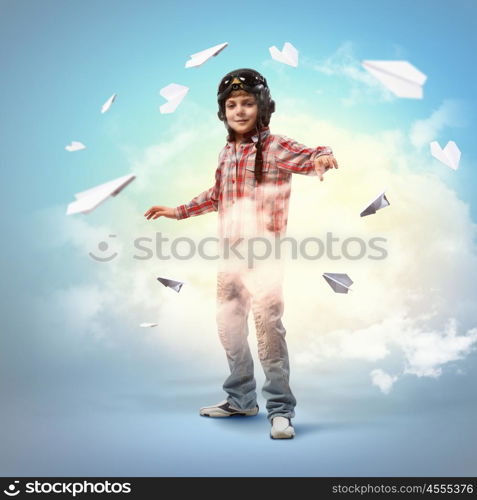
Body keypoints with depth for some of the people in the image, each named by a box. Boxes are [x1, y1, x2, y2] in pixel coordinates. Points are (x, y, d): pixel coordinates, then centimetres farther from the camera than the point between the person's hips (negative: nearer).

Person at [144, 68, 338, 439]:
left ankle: (281, 408, 10)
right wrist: (178, 211, 27)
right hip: (231, 253, 8)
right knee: (229, 326, 14)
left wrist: (322, 158, -47)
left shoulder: (276, 147, -8)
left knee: (268, 325, -7)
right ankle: (241, 399, 31)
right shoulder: (227, 152, 11)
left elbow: (309, 157, -24)